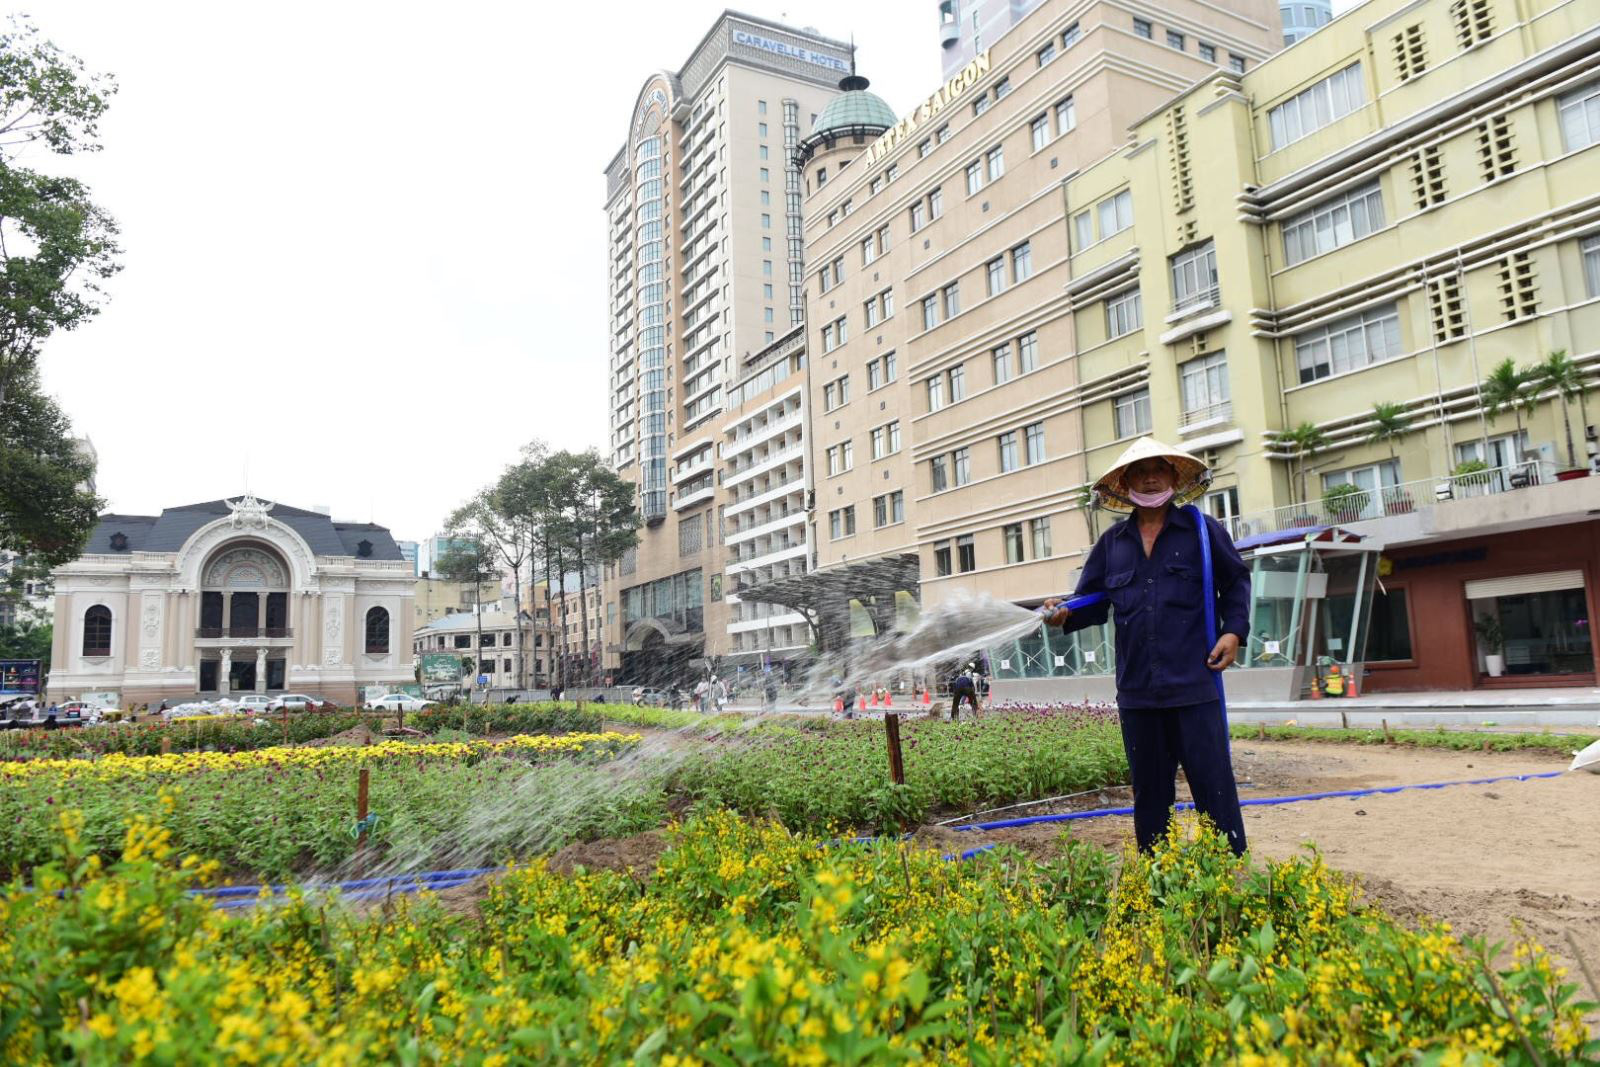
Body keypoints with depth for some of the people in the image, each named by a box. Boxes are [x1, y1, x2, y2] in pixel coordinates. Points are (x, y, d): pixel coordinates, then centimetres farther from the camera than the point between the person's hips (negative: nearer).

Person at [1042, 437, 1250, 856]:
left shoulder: (1203, 530, 4)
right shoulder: (1111, 544, 11)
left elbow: (1236, 583, 11)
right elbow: (1093, 601, 11)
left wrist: (1234, 630, -2)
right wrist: (1065, 614, -10)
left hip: (1194, 684, -3)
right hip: (1136, 689, 3)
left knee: (1212, 782, -2)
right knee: (1149, 790, 13)